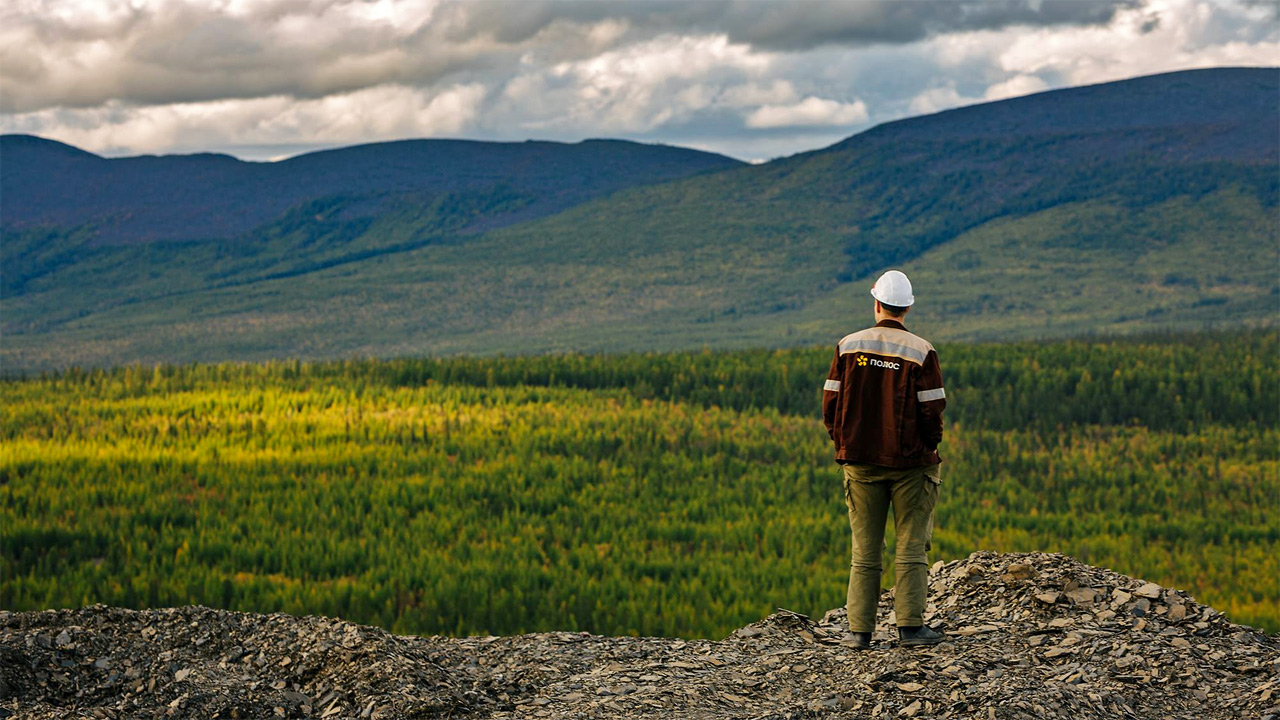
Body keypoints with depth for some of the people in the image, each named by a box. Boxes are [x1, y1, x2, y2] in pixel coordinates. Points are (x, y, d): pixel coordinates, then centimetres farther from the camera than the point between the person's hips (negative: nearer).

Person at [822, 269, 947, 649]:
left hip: (860, 462, 3)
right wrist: (930, 446, 8)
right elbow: (932, 411, -10)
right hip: (910, 462, -3)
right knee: (911, 547, 4)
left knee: (865, 551, 8)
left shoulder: (848, 347, -1)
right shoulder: (921, 352, -9)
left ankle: (859, 630, 6)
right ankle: (910, 625, 0)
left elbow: (830, 405, 0)